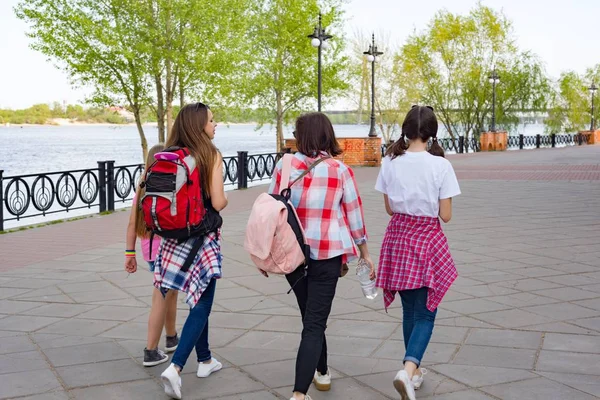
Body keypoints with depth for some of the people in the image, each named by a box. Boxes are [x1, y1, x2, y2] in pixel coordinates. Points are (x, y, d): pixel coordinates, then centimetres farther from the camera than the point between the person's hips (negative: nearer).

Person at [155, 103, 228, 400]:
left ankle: (205, 360, 31)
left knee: (199, 300, 20)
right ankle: (175, 367, -13)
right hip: (203, 238, -6)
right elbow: (217, 203, -17)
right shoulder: (211, 156, -12)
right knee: (201, 304, 1)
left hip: (177, 236, 6)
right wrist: (225, 198, 4)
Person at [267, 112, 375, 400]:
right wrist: (365, 253, 13)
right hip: (327, 253, -2)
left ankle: (322, 373, 38)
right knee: (315, 322, -1)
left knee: (310, 316, 22)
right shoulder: (341, 171, -4)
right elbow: (354, 214, 1)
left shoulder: (285, 166, -2)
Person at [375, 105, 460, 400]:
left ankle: (414, 371, 30)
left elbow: (390, 208, 3)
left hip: (398, 236, 4)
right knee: (425, 313, 5)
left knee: (409, 309, 18)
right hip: (428, 239, -4)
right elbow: (445, 215, -11)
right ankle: (408, 371, -16)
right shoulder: (440, 165, -14)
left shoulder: (390, 162, -4)